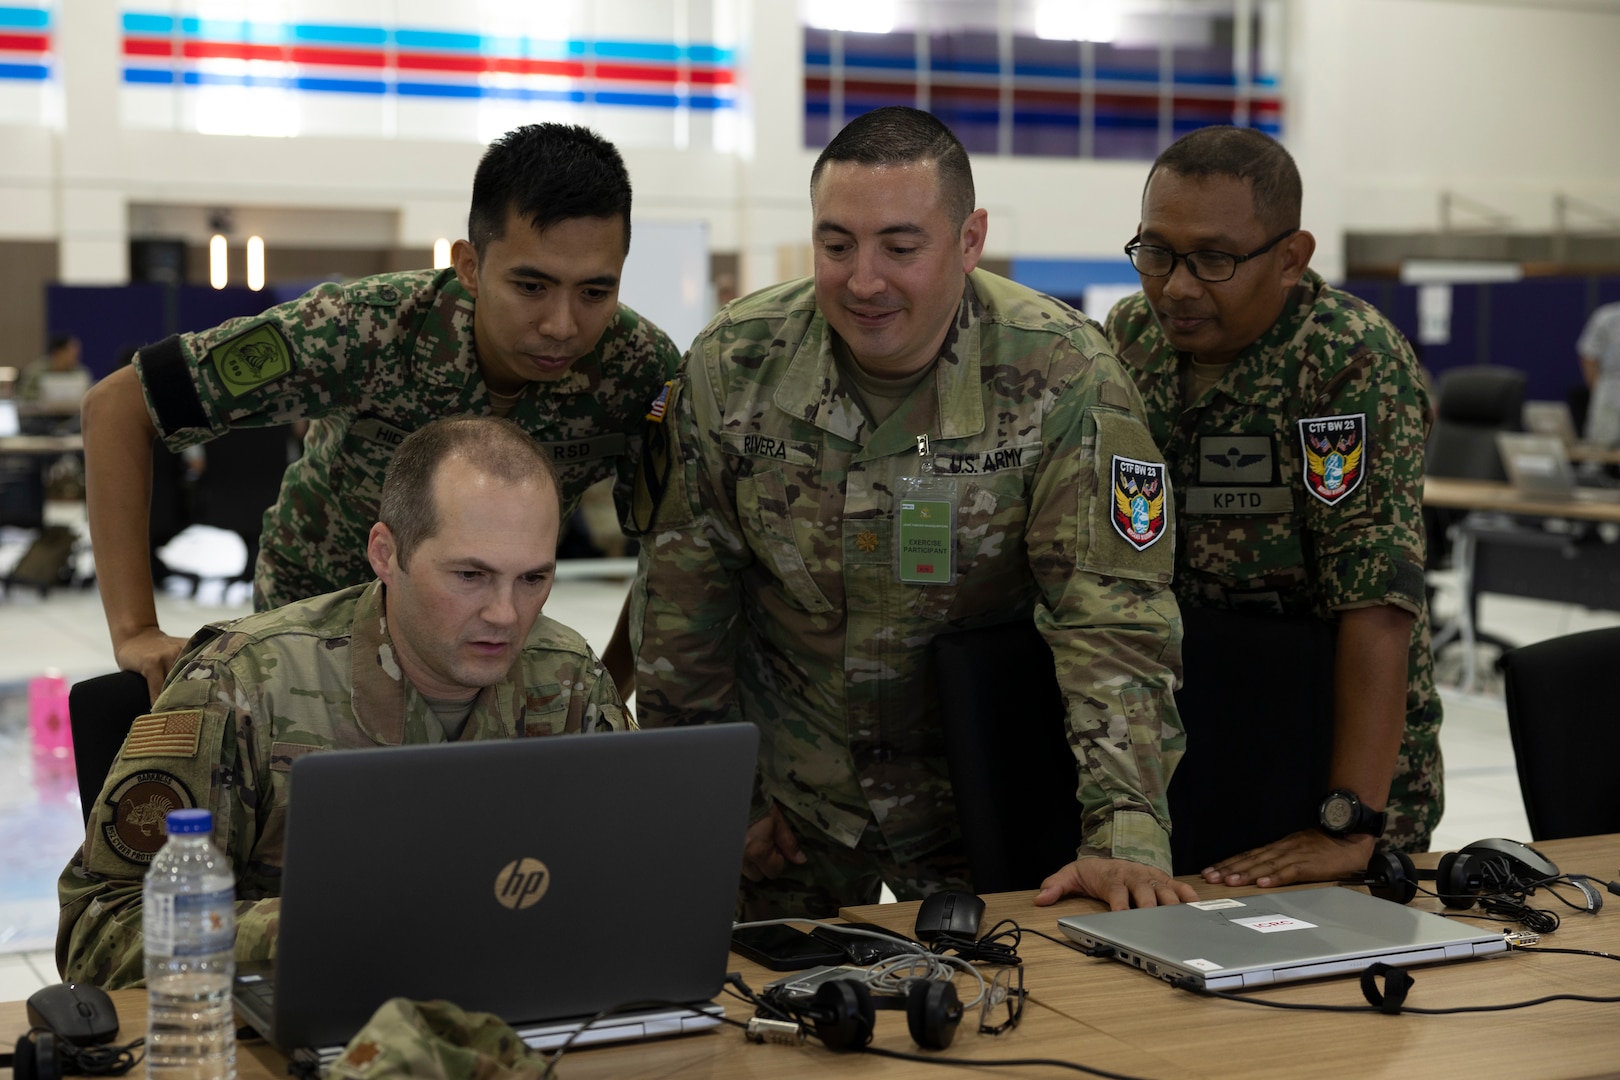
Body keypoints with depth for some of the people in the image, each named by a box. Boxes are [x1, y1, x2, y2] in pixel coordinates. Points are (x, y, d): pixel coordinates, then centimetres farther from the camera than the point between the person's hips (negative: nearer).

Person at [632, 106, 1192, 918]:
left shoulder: (1061, 376, -18)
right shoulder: (733, 365, -11)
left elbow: (1114, 621, -22)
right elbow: (680, 602, -2)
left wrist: (1129, 839, -32)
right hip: (790, 802, 2)